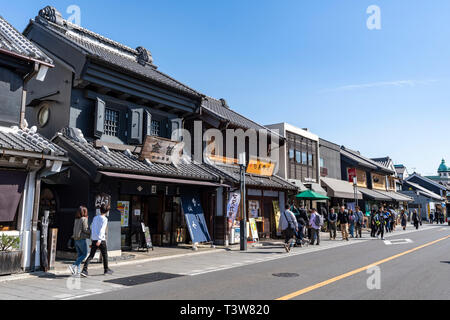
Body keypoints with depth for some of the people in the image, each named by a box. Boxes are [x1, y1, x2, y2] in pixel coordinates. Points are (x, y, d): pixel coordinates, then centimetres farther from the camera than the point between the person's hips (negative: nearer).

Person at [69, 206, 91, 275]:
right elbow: (85, 230, -15)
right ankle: (73, 266, -10)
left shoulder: (76, 219, 10)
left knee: (79, 254, 11)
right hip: (82, 239, -8)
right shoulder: (84, 219, -12)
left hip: (76, 239, 8)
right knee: (84, 254, 1)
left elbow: (75, 230, 13)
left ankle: (78, 270, 10)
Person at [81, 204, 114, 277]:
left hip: (94, 239, 6)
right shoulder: (104, 219, -9)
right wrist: (99, 240, -25)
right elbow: (102, 229, -19)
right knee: (105, 255, 11)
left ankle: (84, 270, -8)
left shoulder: (95, 218, 11)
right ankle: (106, 269, 23)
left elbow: (91, 227, 17)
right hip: (101, 240, -5)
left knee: (91, 255, 5)